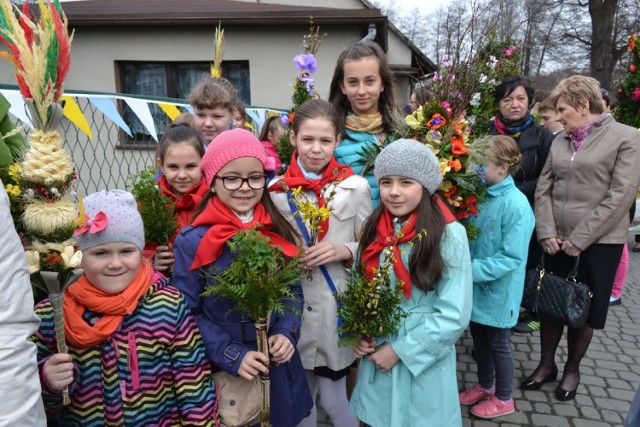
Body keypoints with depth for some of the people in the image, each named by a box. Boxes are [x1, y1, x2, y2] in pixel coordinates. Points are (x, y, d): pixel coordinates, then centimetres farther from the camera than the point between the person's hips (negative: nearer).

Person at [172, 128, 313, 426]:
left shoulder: (277, 233, -3)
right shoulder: (192, 241, -13)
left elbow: (294, 291, 6)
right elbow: (186, 314, -10)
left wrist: (286, 333, -10)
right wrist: (232, 356, -17)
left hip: (278, 369, 3)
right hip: (221, 374, -3)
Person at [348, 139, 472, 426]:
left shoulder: (449, 235, -17)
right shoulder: (374, 229, -2)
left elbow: (454, 316, -17)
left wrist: (400, 350, -15)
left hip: (424, 363, -4)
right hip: (375, 356, 4)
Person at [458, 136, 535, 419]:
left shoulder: (516, 205, -23)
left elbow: (511, 258, -23)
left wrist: (472, 270, -27)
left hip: (497, 289, -6)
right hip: (477, 285, 6)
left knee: (497, 343, 12)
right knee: (479, 338, 21)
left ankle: (504, 399, 35)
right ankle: (485, 385, 44)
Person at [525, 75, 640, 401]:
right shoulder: (560, 141, 9)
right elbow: (543, 188, 5)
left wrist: (579, 239, -16)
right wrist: (546, 232, -8)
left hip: (599, 242, -4)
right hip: (557, 242, 4)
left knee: (584, 309, 10)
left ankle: (572, 370, 30)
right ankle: (546, 364, 31)